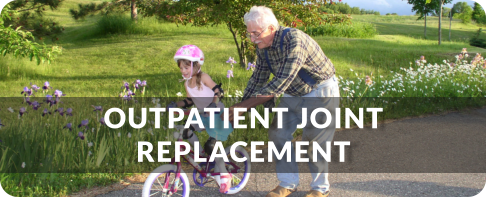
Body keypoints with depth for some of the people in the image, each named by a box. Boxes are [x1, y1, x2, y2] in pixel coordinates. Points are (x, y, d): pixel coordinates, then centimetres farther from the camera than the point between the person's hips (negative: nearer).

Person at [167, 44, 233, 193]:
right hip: (202, 115, 7)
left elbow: (218, 91, -21)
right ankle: (202, 153, 13)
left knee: (211, 146, -15)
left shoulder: (203, 78, -20)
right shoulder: (187, 83, -1)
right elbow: (189, 101, 7)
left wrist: (214, 103, -38)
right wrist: (176, 105, -8)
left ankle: (224, 175, 1)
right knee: (186, 132, -11)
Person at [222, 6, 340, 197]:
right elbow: (258, 78, 3)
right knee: (278, 134, 1)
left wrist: (244, 106, -39)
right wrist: (240, 107, -4)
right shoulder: (263, 47, -9)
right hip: (293, 94, 7)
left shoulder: (294, 40, -34)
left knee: (314, 140, -6)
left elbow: (279, 84, -39)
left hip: (320, 91, -7)